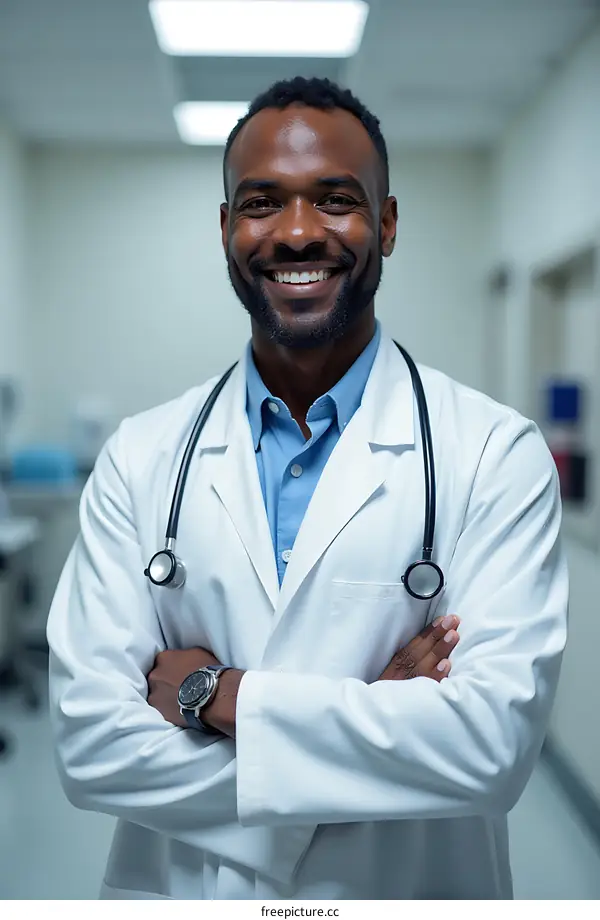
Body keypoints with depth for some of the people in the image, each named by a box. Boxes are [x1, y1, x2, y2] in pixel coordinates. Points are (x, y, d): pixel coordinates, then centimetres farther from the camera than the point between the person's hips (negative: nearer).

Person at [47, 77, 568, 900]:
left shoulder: (498, 454, -14)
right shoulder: (139, 460, -8)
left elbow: (496, 740, -22)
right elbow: (90, 742, -14)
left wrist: (216, 695, -20)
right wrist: (373, 718, -21)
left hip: (411, 893, -1)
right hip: (183, 890, 1)